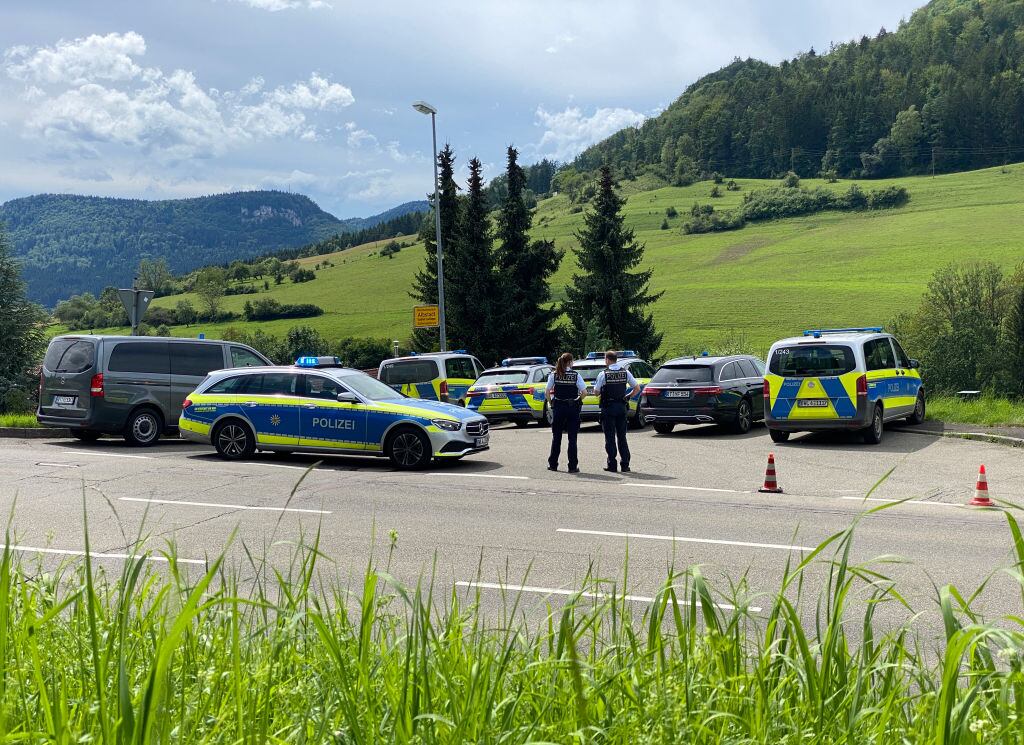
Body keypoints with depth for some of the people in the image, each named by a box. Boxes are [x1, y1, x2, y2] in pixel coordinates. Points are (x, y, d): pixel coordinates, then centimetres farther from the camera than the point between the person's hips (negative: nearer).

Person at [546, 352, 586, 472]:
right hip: (573, 407, -2)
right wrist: (578, 401, 6)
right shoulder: (576, 375, -5)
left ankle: (553, 464, 19)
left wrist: (551, 403, 9)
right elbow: (584, 392, -10)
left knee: (556, 437, 13)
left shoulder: (554, 375, -1)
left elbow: (548, 392, -4)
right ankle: (573, 466, 2)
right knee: (572, 438, 3)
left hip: (558, 407, 2)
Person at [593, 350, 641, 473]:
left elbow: (596, 392, -5)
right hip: (622, 407, 3)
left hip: (608, 407, -3)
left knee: (610, 437, 2)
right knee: (622, 436, 10)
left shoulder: (603, 374, -9)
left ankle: (612, 465, 2)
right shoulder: (625, 372, 2)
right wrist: (628, 397, 11)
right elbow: (637, 388, 3)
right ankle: (625, 465, 8)